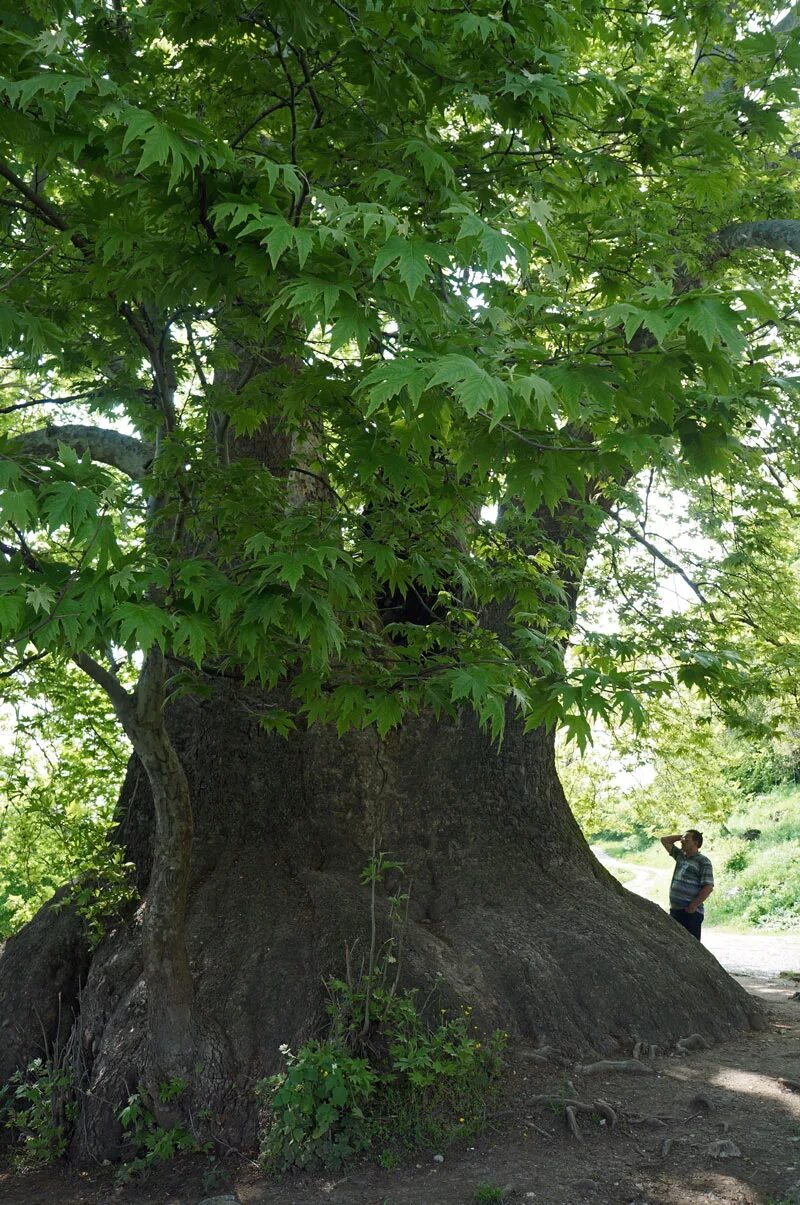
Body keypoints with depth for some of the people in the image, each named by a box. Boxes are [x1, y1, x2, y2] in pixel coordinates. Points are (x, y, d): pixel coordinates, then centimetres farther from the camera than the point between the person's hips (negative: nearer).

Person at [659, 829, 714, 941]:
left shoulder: (703, 862, -7)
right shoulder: (680, 855, 15)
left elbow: (708, 887, -14)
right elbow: (664, 840, 24)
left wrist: (693, 906, -18)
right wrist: (681, 836, 12)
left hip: (690, 912, -8)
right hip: (674, 910, 8)